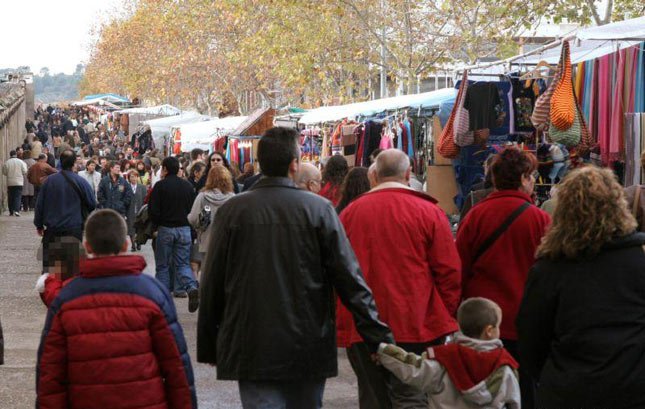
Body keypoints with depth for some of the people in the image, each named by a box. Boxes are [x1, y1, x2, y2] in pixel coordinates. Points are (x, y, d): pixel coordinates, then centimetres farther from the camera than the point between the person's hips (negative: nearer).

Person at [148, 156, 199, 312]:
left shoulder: (160, 186, -9)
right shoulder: (188, 186, 4)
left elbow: (153, 211, -11)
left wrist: (158, 224, 6)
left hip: (165, 229, -3)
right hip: (185, 229, 3)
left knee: (162, 265, 9)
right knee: (183, 263, 9)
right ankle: (192, 288, -16)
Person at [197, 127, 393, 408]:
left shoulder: (232, 211, -3)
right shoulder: (319, 209, -6)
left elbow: (212, 283, 1)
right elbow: (349, 279, -7)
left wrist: (207, 346, 12)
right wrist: (380, 337, -2)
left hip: (252, 350, 0)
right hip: (309, 351, 1)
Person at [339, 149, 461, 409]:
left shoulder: (350, 212, 5)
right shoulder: (428, 212, -4)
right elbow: (449, 270, -4)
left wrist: (342, 318, 21)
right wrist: (447, 316, 7)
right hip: (416, 324, -3)